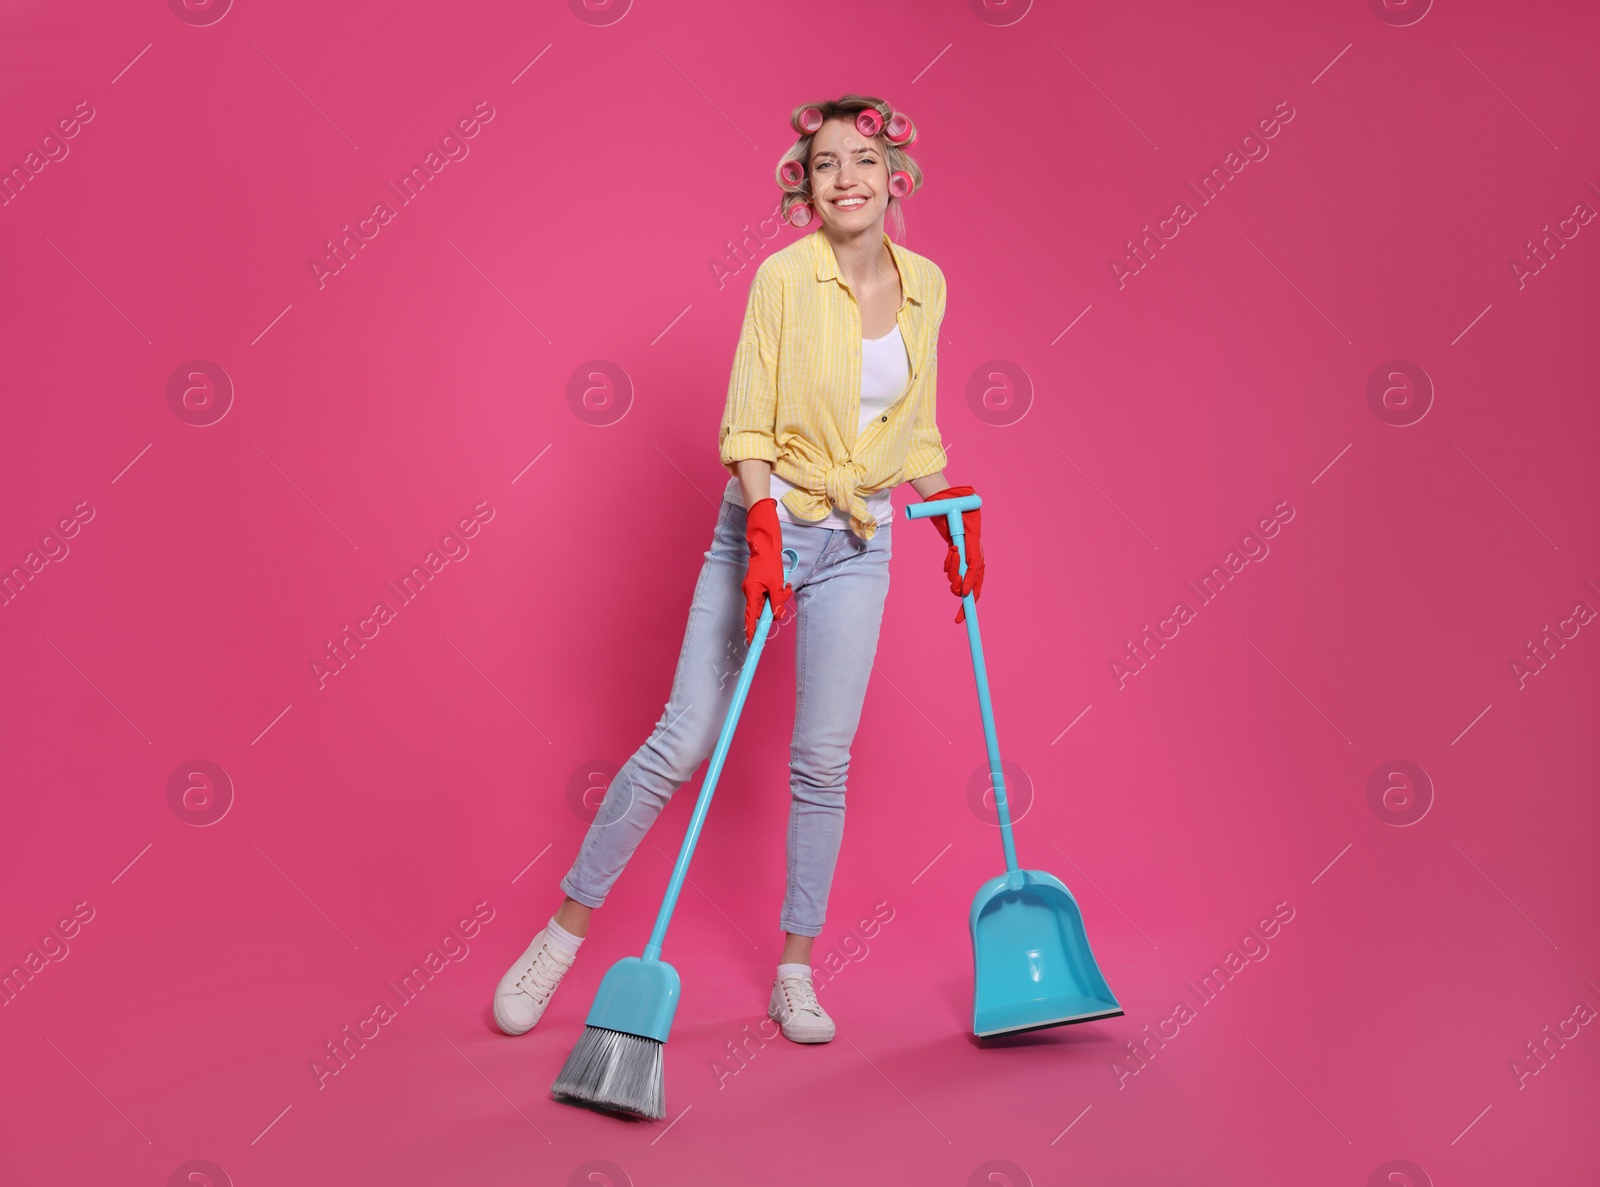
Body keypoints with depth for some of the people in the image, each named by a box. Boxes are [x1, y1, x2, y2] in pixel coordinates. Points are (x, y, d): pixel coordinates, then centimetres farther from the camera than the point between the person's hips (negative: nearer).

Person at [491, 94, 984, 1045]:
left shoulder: (925, 284, 7)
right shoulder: (784, 276, -8)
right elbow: (748, 424, -11)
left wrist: (957, 521, 14)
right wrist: (762, 529, -23)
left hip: (859, 544, 4)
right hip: (766, 525, -4)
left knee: (824, 760, 5)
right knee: (683, 742, -3)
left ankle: (796, 974, 18)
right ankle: (564, 933, 14)